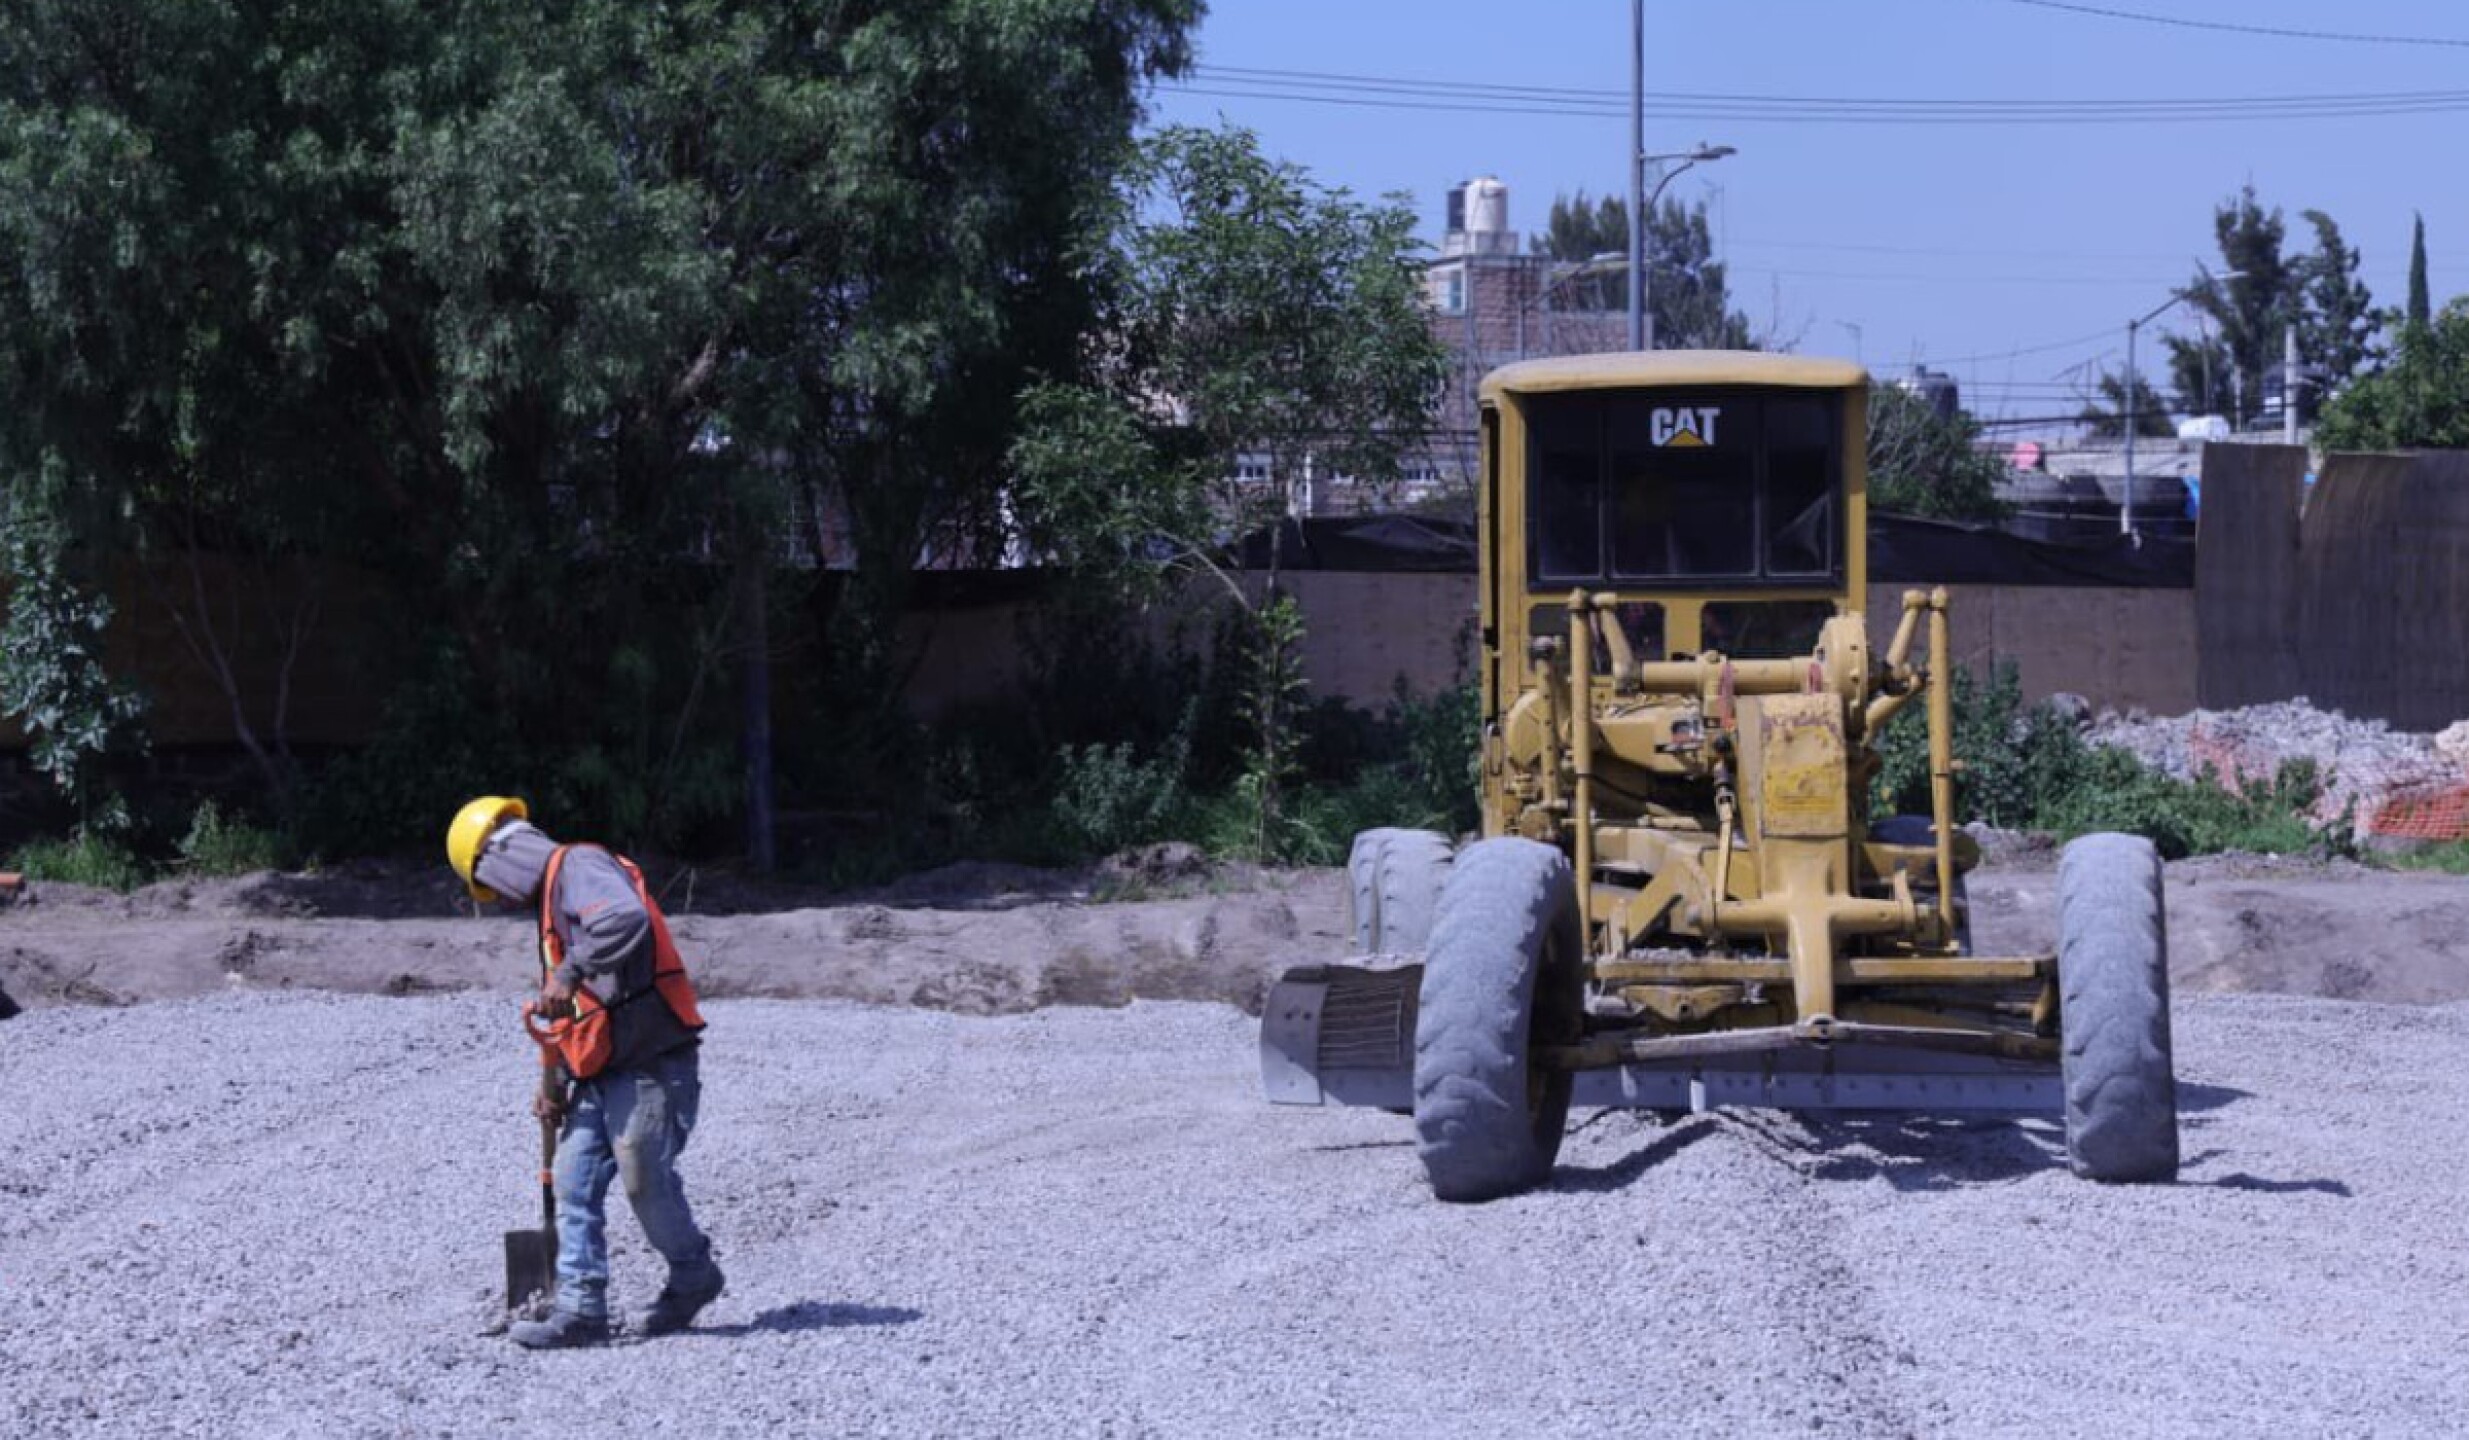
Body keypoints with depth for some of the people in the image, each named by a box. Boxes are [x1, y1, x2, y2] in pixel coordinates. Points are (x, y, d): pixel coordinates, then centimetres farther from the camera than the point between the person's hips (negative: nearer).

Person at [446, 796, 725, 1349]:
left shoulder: (579, 866, -8)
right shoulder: (555, 894, 23)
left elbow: (627, 919, -31)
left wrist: (569, 975, -29)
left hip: (649, 1063, -10)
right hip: (600, 1071, 10)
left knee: (646, 1179, -6)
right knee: (575, 1179, 2)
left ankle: (693, 1277, 16)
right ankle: (581, 1308, 2)